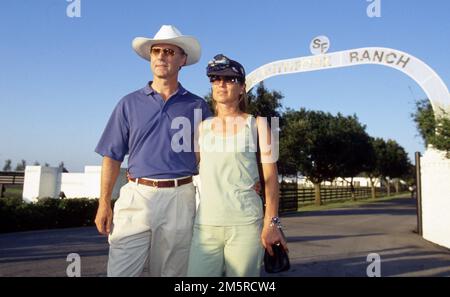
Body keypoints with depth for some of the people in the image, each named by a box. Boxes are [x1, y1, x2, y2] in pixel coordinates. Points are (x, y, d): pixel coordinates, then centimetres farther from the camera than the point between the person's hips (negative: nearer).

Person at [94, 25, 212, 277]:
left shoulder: (197, 106, 7)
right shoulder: (130, 104, 7)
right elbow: (112, 157, 8)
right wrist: (104, 203, 1)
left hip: (179, 201, 0)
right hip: (136, 197, 0)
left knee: (171, 273, 11)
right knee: (119, 271, 0)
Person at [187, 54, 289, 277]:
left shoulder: (257, 124, 3)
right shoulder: (203, 127, 11)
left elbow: (270, 177, -1)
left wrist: (271, 223, -8)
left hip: (246, 224, -2)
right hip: (206, 223, 2)